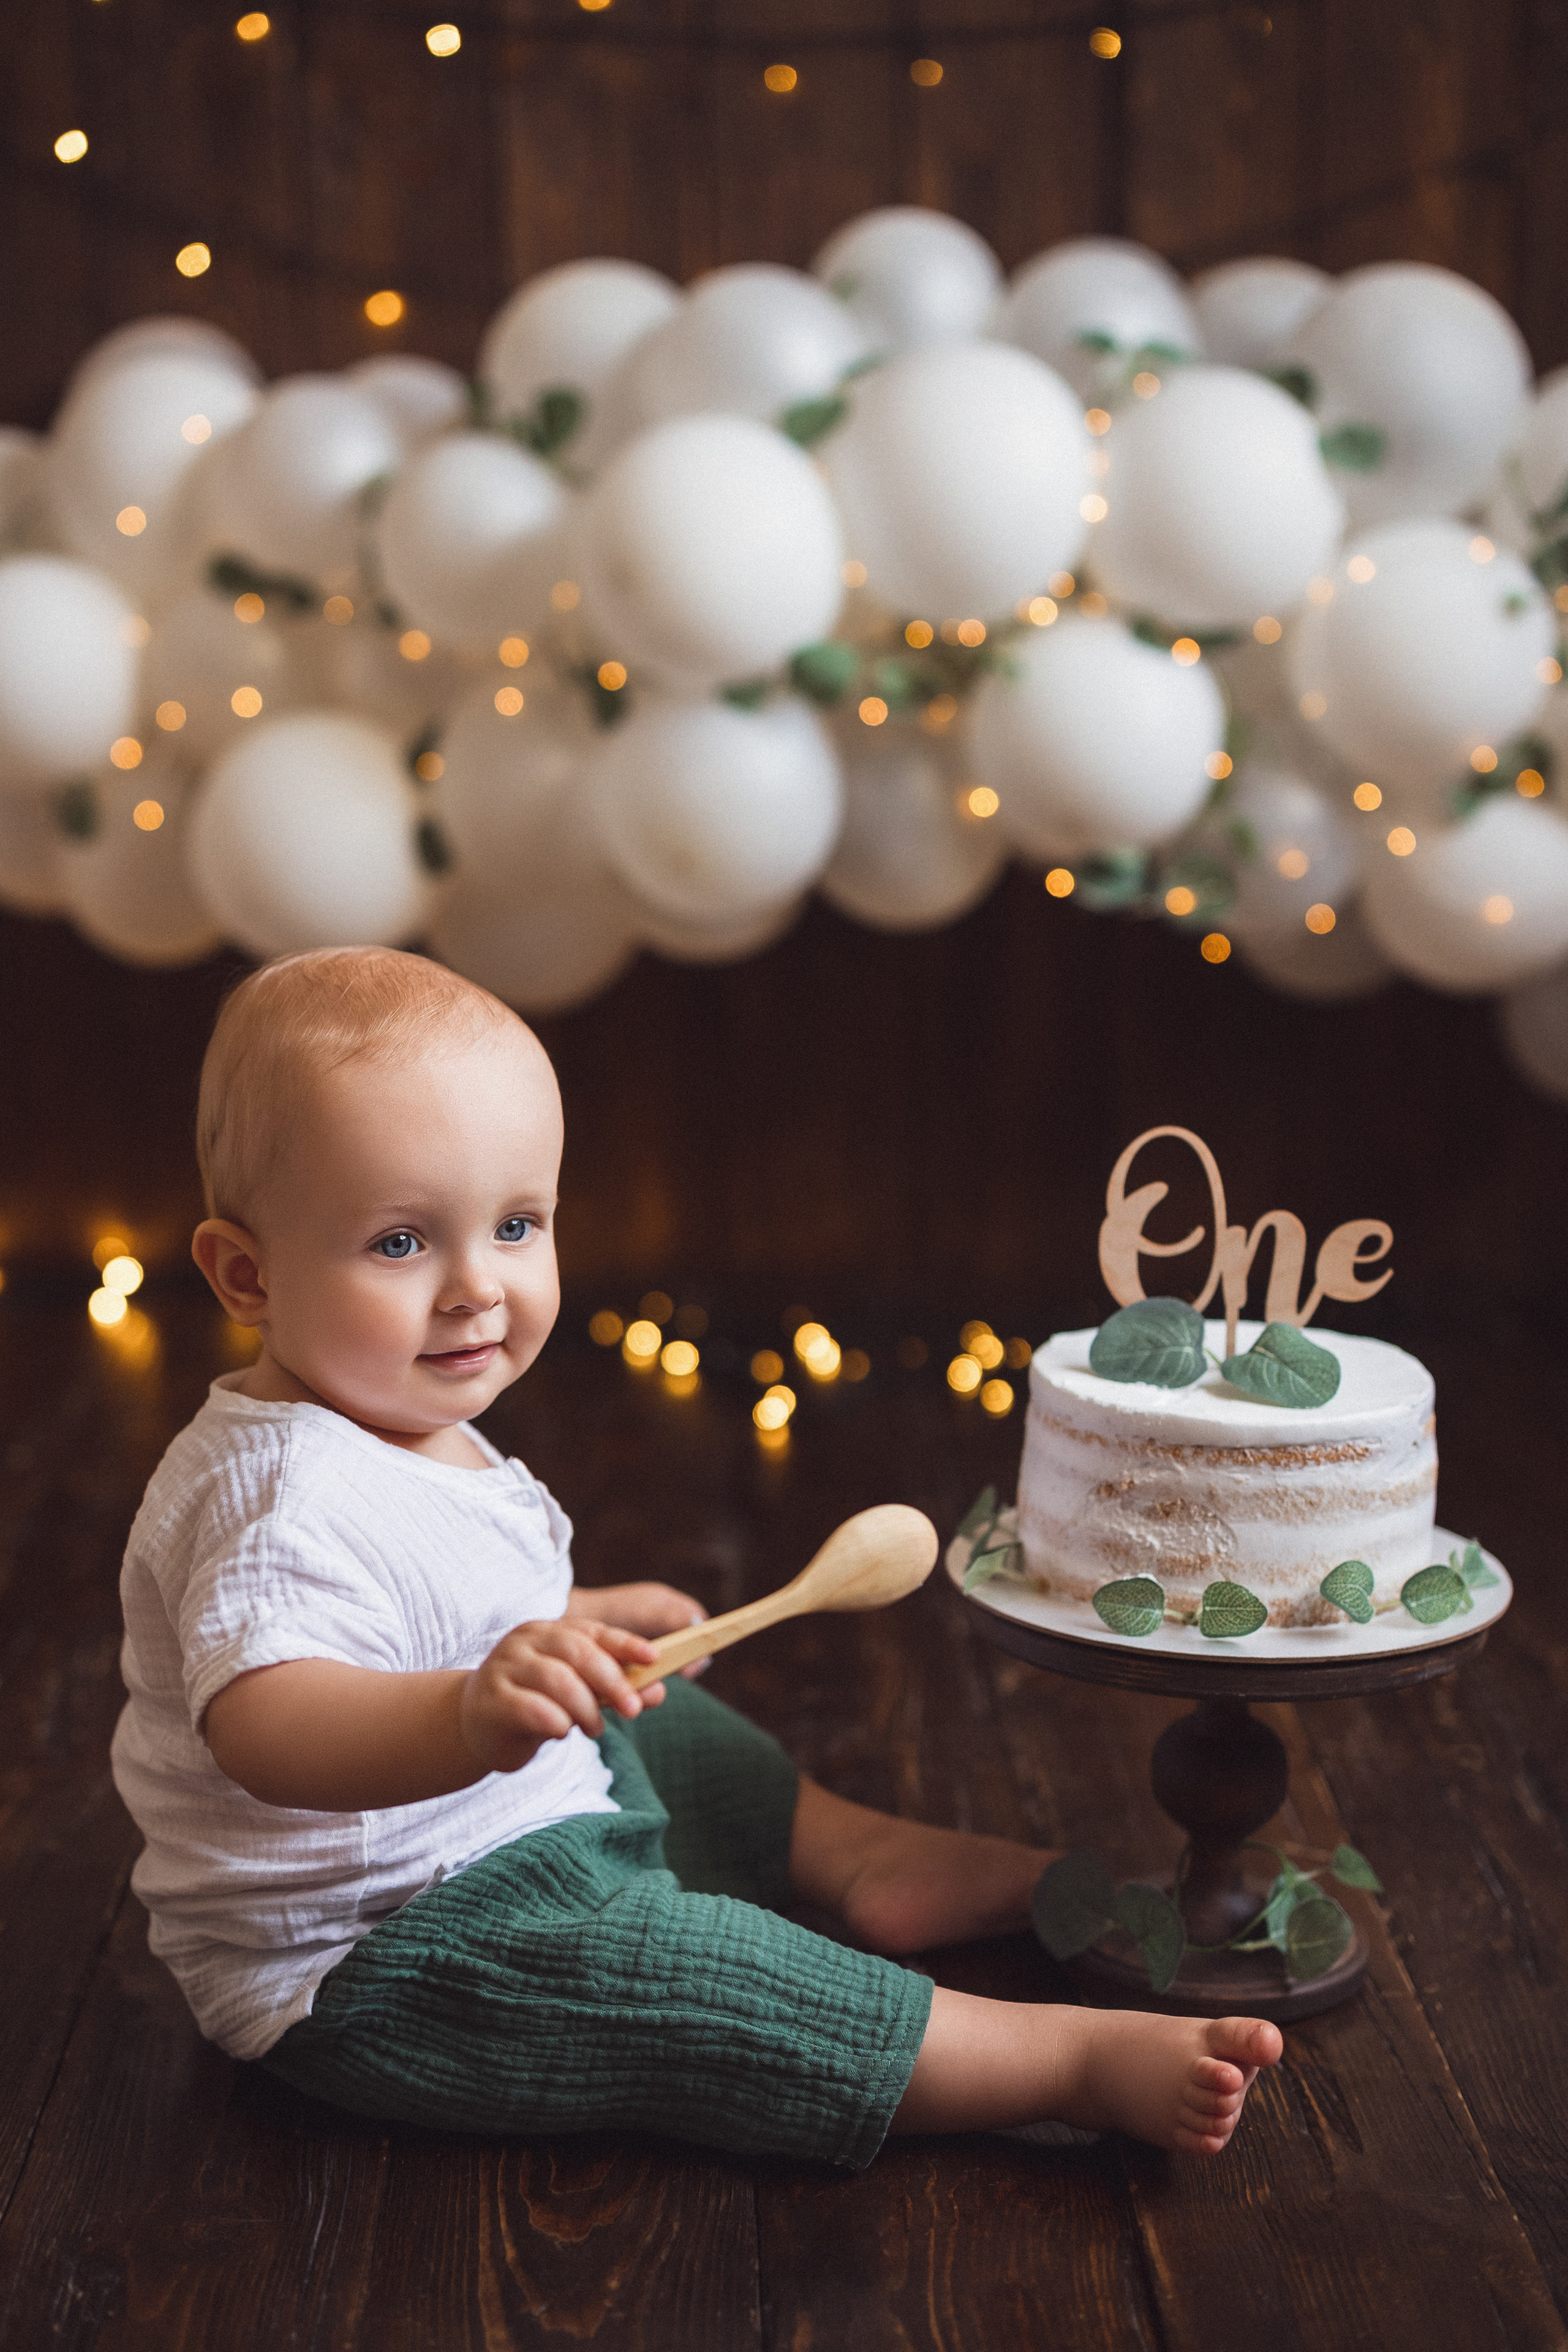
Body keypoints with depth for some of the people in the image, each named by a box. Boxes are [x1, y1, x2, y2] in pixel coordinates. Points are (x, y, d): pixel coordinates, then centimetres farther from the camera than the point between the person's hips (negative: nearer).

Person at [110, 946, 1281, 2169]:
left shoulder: (400, 1426, 4)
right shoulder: (286, 1496, -30)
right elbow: (263, 1721, -48)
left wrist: (577, 1627, 28)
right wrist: (473, 1716, -64)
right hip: (352, 1968, -11)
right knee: (660, 1973, -25)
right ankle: (1079, 2060, -21)